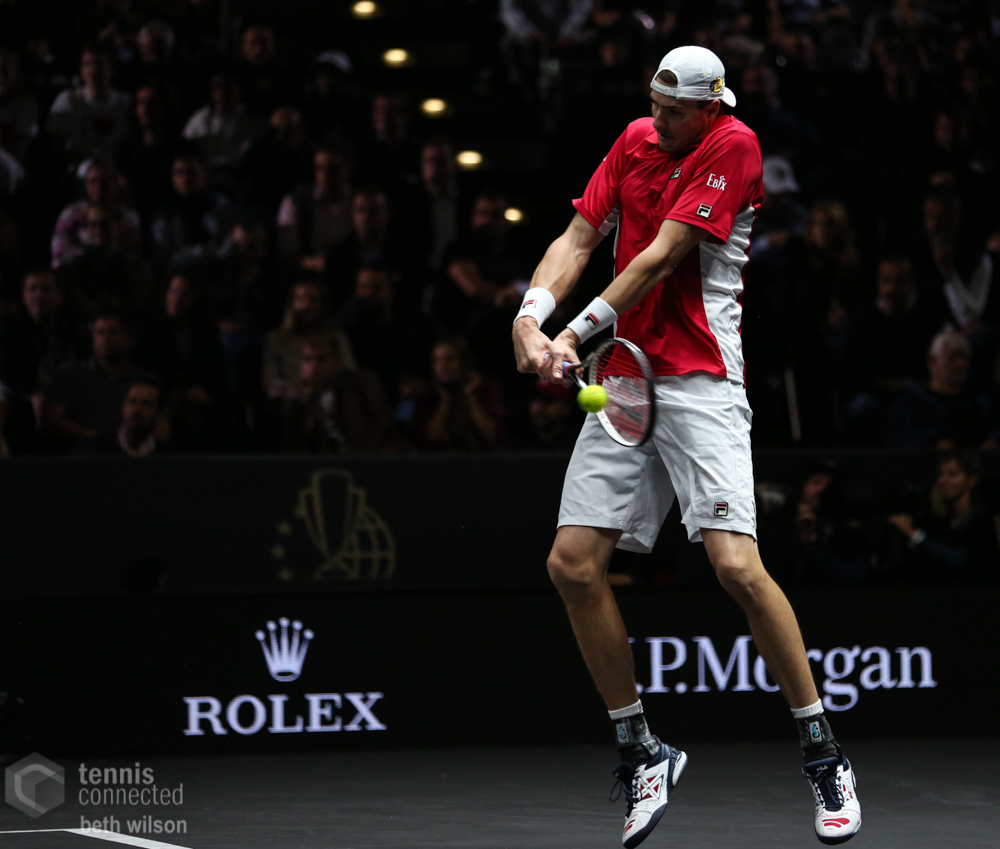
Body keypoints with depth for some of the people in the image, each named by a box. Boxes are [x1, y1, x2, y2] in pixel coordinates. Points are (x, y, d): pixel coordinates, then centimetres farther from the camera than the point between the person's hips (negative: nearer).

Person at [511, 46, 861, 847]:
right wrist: (531, 316, -9)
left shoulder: (734, 145, -7)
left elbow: (661, 256, -12)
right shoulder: (635, 142, 12)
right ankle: (642, 751, 12)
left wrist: (579, 332, -13)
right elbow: (578, 239, 9)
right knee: (573, 565, -3)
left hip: (700, 381, -6)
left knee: (737, 565, -19)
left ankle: (824, 758, -6)